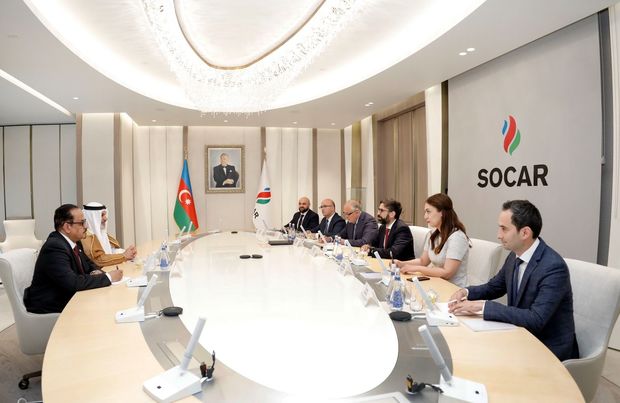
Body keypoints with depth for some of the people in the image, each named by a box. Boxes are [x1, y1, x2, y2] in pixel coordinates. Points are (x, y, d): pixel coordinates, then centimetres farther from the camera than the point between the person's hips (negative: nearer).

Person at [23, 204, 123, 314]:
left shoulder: (73, 242, 2)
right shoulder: (55, 247, -21)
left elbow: (89, 264, 16)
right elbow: (73, 283, -29)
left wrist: (95, 273, -6)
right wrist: (108, 277, -22)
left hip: (68, 298, 7)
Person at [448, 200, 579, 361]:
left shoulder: (554, 267, -25)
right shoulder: (515, 256, -2)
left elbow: (535, 319, -32)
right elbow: (493, 287, 13)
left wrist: (483, 306, -31)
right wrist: (466, 292, -7)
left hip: (549, 347, -6)